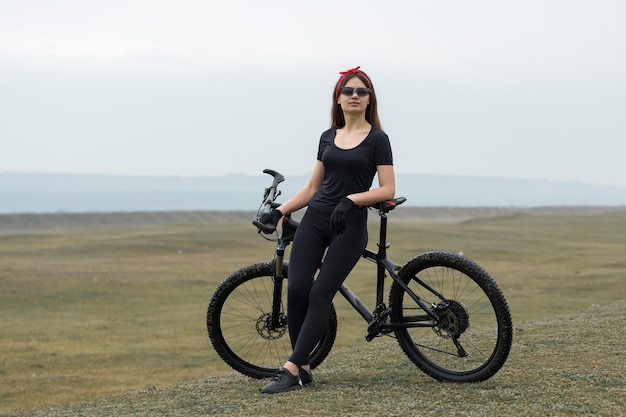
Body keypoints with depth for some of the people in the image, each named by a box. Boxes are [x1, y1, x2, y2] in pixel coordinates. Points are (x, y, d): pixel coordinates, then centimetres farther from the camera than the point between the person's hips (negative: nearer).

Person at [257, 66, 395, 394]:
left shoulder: (377, 139, 0)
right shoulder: (328, 138, 14)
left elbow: (388, 190, -6)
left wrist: (352, 200, -20)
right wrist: (279, 211, 5)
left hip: (350, 226, -4)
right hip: (315, 219, 4)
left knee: (320, 295, -10)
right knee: (297, 289, -10)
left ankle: (291, 370, -11)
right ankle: (303, 368, 0)